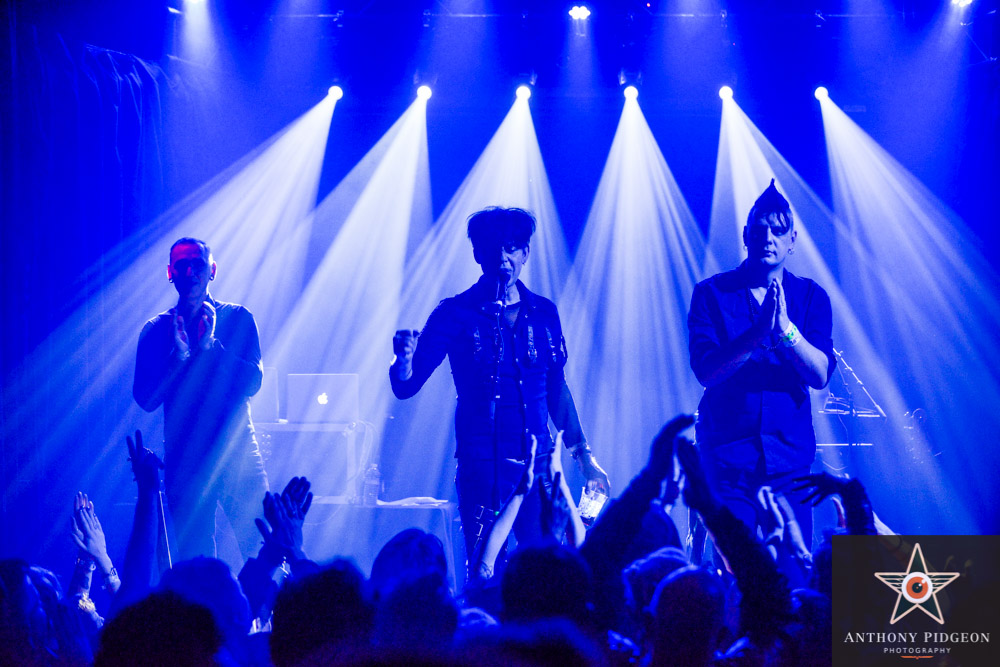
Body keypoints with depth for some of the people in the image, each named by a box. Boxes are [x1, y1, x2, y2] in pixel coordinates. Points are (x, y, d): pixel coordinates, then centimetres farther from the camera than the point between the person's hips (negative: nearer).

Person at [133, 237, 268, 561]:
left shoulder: (237, 318, 7)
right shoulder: (156, 330, 9)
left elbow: (252, 382, -3)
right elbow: (146, 399, 2)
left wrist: (211, 346, -14)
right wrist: (178, 357, -12)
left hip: (236, 451, -1)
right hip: (184, 458, 1)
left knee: (263, 551, -11)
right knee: (195, 561, -1)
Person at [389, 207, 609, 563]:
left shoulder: (544, 313, 10)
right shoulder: (456, 314, -1)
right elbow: (406, 386, -6)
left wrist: (582, 454, 19)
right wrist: (404, 359, -27)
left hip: (539, 463, 3)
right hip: (482, 464, -3)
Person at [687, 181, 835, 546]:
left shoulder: (812, 297, 8)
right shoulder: (712, 293, 3)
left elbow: (820, 374, -5)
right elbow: (706, 369, -10)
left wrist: (785, 328, -21)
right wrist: (758, 333, -23)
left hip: (790, 458, 2)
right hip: (726, 457, -2)